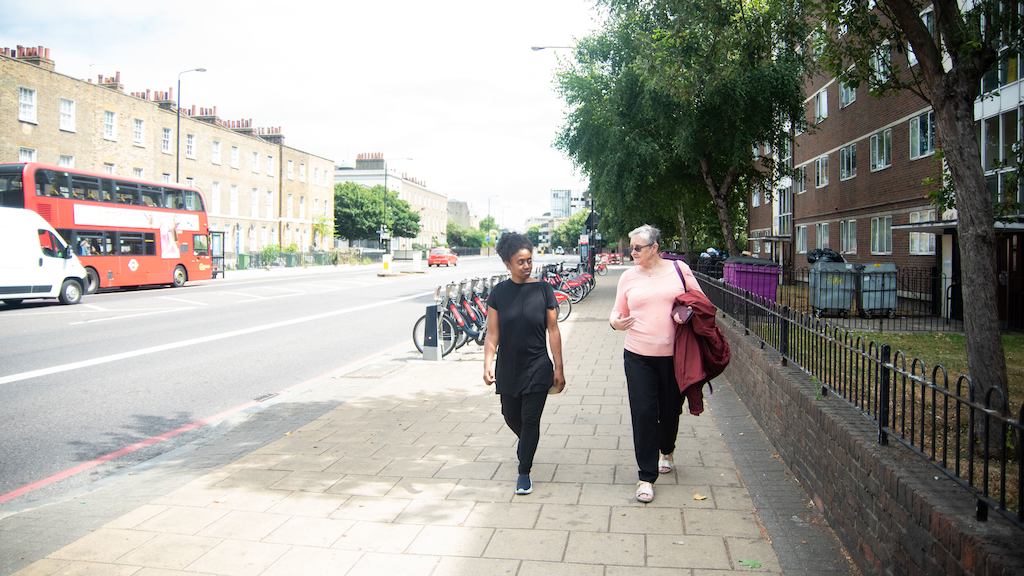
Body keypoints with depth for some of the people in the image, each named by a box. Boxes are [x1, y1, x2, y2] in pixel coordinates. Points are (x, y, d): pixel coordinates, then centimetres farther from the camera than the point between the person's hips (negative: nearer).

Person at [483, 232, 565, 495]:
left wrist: (558, 369, -3)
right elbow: (492, 333, -2)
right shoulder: (499, 292, -2)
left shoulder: (543, 289, -6)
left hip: (537, 368, -2)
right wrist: (488, 363, -15)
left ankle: (524, 472, 16)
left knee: (530, 420, 0)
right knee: (511, 416, 16)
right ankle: (527, 443, 49)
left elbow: (553, 331, -3)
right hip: (508, 368, 2)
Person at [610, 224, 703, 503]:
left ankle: (667, 450, 47)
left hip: (673, 355, 0)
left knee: (671, 408, 16)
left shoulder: (679, 269, 0)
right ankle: (646, 477, 6)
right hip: (638, 355, 0)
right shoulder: (629, 276, 3)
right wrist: (616, 322, -13)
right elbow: (617, 311, 10)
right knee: (643, 413, -4)